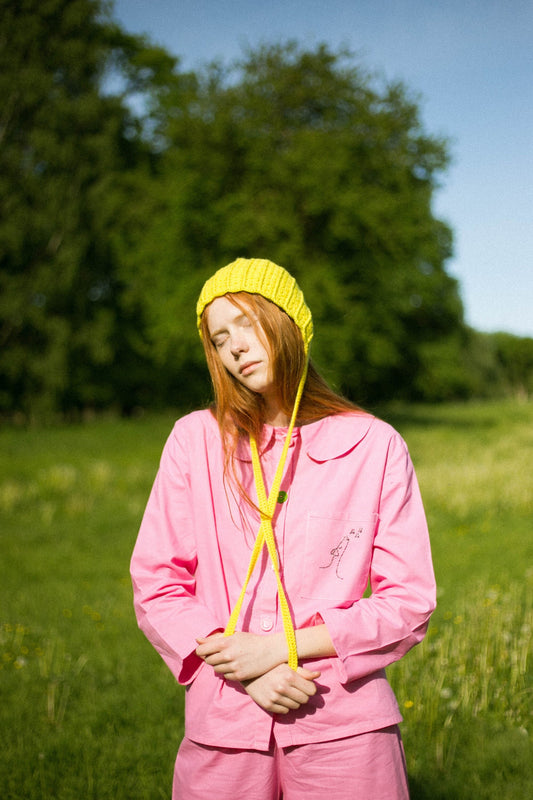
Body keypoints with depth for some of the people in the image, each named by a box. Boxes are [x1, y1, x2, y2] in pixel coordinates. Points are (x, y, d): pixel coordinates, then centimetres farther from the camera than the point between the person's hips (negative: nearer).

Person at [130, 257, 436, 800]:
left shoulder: (373, 445, -1)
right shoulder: (195, 441, 4)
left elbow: (409, 600, -1)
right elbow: (156, 585, 4)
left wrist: (281, 647, -11)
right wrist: (244, 671, -10)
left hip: (343, 729, -1)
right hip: (222, 727, 1)